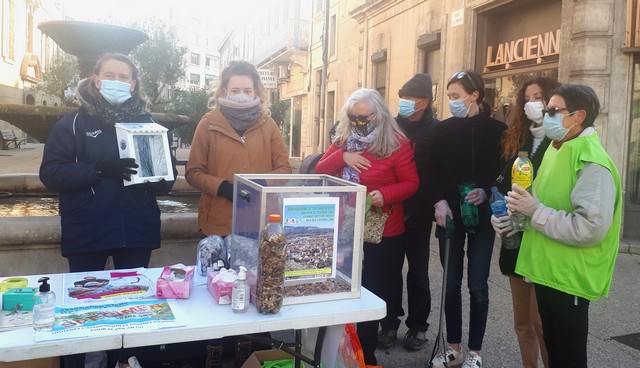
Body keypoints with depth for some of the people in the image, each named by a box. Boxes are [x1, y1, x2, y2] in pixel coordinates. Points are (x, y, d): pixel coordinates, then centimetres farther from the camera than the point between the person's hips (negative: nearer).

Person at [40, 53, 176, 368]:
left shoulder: (147, 123, 7)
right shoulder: (73, 123, 0)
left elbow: (169, 175, 7)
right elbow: (50, 173, -9)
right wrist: (99, 170, -23)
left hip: (137, 231, 3)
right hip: (87, 232, -2)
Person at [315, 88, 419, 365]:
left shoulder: (396, 143, -9)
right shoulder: (343, 140, 6)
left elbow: (411, 183, -9)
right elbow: (320, 172, 2)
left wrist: (386, 194, -27)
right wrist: (342, 156, -16)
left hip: (383, 232, -4)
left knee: (375, 292, 6)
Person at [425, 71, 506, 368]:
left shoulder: (496, 130, -1)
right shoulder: (443, 129, 4)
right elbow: (432, 172, 1)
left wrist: (486, 192, -16)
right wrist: (439, 201, -13)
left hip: (481, 216, -2)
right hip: (450, 215, 2)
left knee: (477, 285, 2)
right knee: (451, 283, 7)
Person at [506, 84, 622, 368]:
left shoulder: (592, 162, -20)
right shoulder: (558, 150, 10)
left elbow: (591, 228, -30)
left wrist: (536, 211, -24)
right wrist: (520, 211, 3)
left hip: (570, 277, -9)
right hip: (547, 270, 9)